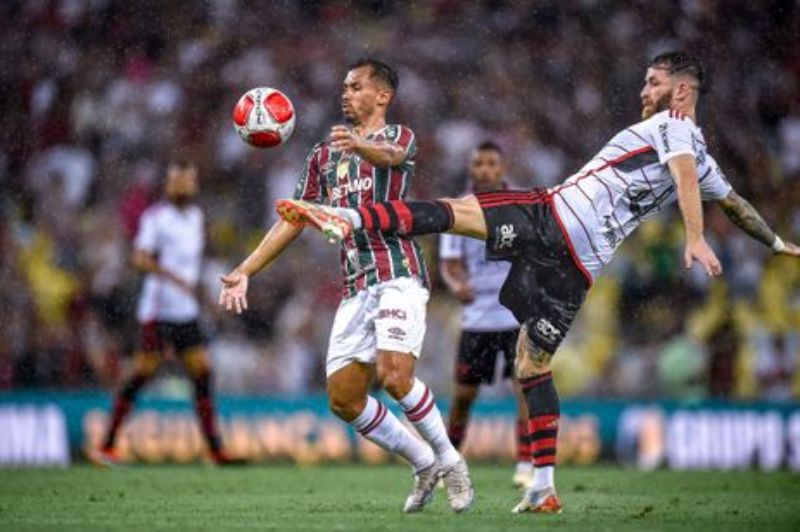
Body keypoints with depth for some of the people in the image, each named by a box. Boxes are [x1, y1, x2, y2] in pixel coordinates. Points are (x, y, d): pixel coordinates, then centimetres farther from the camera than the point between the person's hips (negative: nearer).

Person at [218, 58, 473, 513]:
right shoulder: (324, 156, 22)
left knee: (395, 376, -23)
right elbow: (294, 220, 22)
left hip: (397, 275, -7)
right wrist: (245, 272, 14)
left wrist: (359, 145, -48)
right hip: (355, 286, 7)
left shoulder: (399, 136, 3)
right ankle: (426, 465, 15)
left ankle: (450, 461, -2)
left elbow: (390, 154, -23)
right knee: (343, 397, -1)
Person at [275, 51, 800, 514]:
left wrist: (695, 239, -32)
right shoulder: (702, 156, 25)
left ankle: (350, 218, -39)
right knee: (533, 363, 13)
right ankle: (544, 488, 8)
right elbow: (738, 206, 39)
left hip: (555, 218, -8)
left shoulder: (672, 125, 1)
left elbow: (684, 173, -16)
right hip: (577, 266, 8)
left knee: (451, 210, -17)